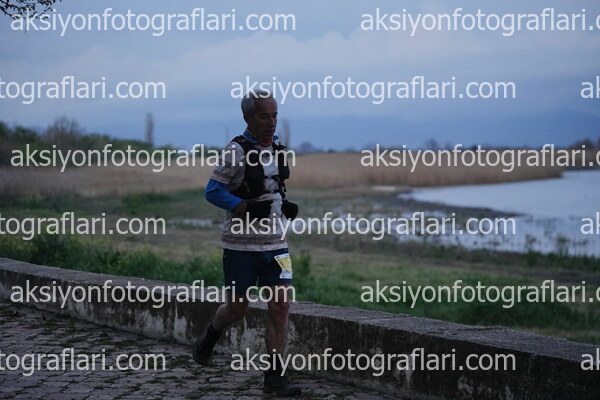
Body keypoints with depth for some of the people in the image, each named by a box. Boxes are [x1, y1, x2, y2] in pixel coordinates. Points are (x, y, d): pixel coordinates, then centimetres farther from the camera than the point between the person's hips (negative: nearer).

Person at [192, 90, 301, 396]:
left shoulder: (278, 149, 8)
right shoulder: (237, 150, -12)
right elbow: (213, 191, -13)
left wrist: (286, 207, 3)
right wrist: (249, 209, -24)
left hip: (274, 242, 5)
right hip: (241, 244, -5)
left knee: (280, 307, -6)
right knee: (237, 307, 9)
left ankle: (274, 377, 0)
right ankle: (210, 335, 42)